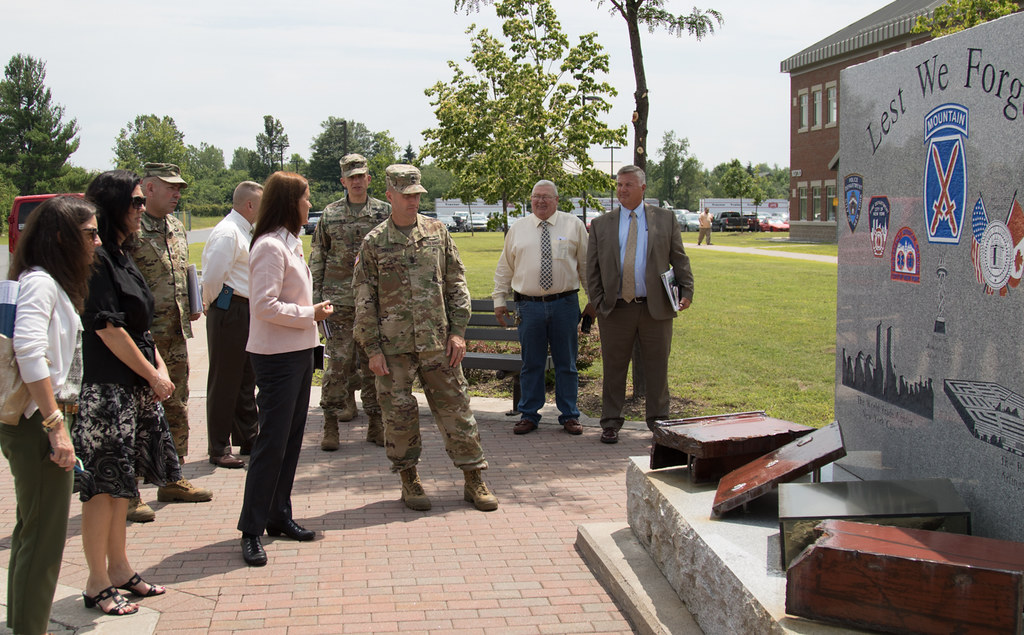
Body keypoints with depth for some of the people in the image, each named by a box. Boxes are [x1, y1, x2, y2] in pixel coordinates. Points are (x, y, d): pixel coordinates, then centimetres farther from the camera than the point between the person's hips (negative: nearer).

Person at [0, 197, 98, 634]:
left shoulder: (54, 283, 16)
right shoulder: (39, 282, -15)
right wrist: (56, 425, -25)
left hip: (42, 420, 10)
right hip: (38, 422, -10)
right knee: (44, 535, -3)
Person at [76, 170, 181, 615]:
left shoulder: (122, 257, 14)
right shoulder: (95, 259, -15)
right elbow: (107, 328, -18)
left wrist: (161, 369, 6)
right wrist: (153, 375, -10)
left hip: (135, 390, 9)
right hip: (105, 390, -9)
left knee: (122, 479, 15)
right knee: (104, 483, -2)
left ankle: (119, 570, 26)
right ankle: (97, 584, 7)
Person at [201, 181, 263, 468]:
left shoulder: (245, 232, 15)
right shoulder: (227, 233, -16)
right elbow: (212, 277, -21)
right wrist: (212, 305, -7)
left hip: (246, 312, 10)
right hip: (229, 312, -10)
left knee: (246, 379, 18)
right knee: (224, 381, -2)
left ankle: (248, 439, 30)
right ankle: (219, 449, 6)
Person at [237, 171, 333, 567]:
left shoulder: (290, 243, 14)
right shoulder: (270, 246, -16)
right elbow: (264, 305, -22)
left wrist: (312, 311, 9)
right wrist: (310, 313, -15)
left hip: (298, 351, 10)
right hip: (277, 356, -10)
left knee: (291, 438, 14)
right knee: (272, 442, -6)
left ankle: (279, 516, 24)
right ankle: (251, 531, 1)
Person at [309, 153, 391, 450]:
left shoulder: (384, 212, 5)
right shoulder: (329, 214, 7)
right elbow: (317, 256, 9)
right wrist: (315, 296, 4)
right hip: (340, 299, 0)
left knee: (372, 360, 6)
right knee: (338, 361, -2)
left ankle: (375, 422, 15)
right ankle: (330, 423, 6)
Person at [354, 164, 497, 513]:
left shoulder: (437, 232, 7)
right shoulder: (374, 242, 1)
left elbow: (456, 284, 9)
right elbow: (364, 300, 1)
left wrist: (458, 331, 0)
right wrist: (372, 348, -4)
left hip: (437, 342, 1)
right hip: (394, 346, -1)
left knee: (455, 408, 4)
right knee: (399, 413, 4)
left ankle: (474, 480, 12)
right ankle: (409, 481, 19)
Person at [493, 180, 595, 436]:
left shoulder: (574, 225, 6)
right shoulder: (517, 229, 9)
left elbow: (586, 264, 8)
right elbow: (504, 268, 15)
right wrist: (499, 299, 10)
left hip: (565, 304, -1)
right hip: (529, 305, 1)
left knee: (566, 363, 6)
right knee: (531, 364, 6)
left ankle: (569, 416, 16)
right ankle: (528, 415, 16)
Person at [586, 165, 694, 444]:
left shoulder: (665, 219, 9)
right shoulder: (601, 224, 9)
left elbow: (679, 259, 8)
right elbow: (592, 268, 8)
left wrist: (686, 291, -4)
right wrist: (598, 302, -2)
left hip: (657, 308, 0)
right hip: (616, 308, 0)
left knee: (657, 368, 6)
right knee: (614, 368, 5)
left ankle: (658, 422, 18)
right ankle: (610, 423, 17)